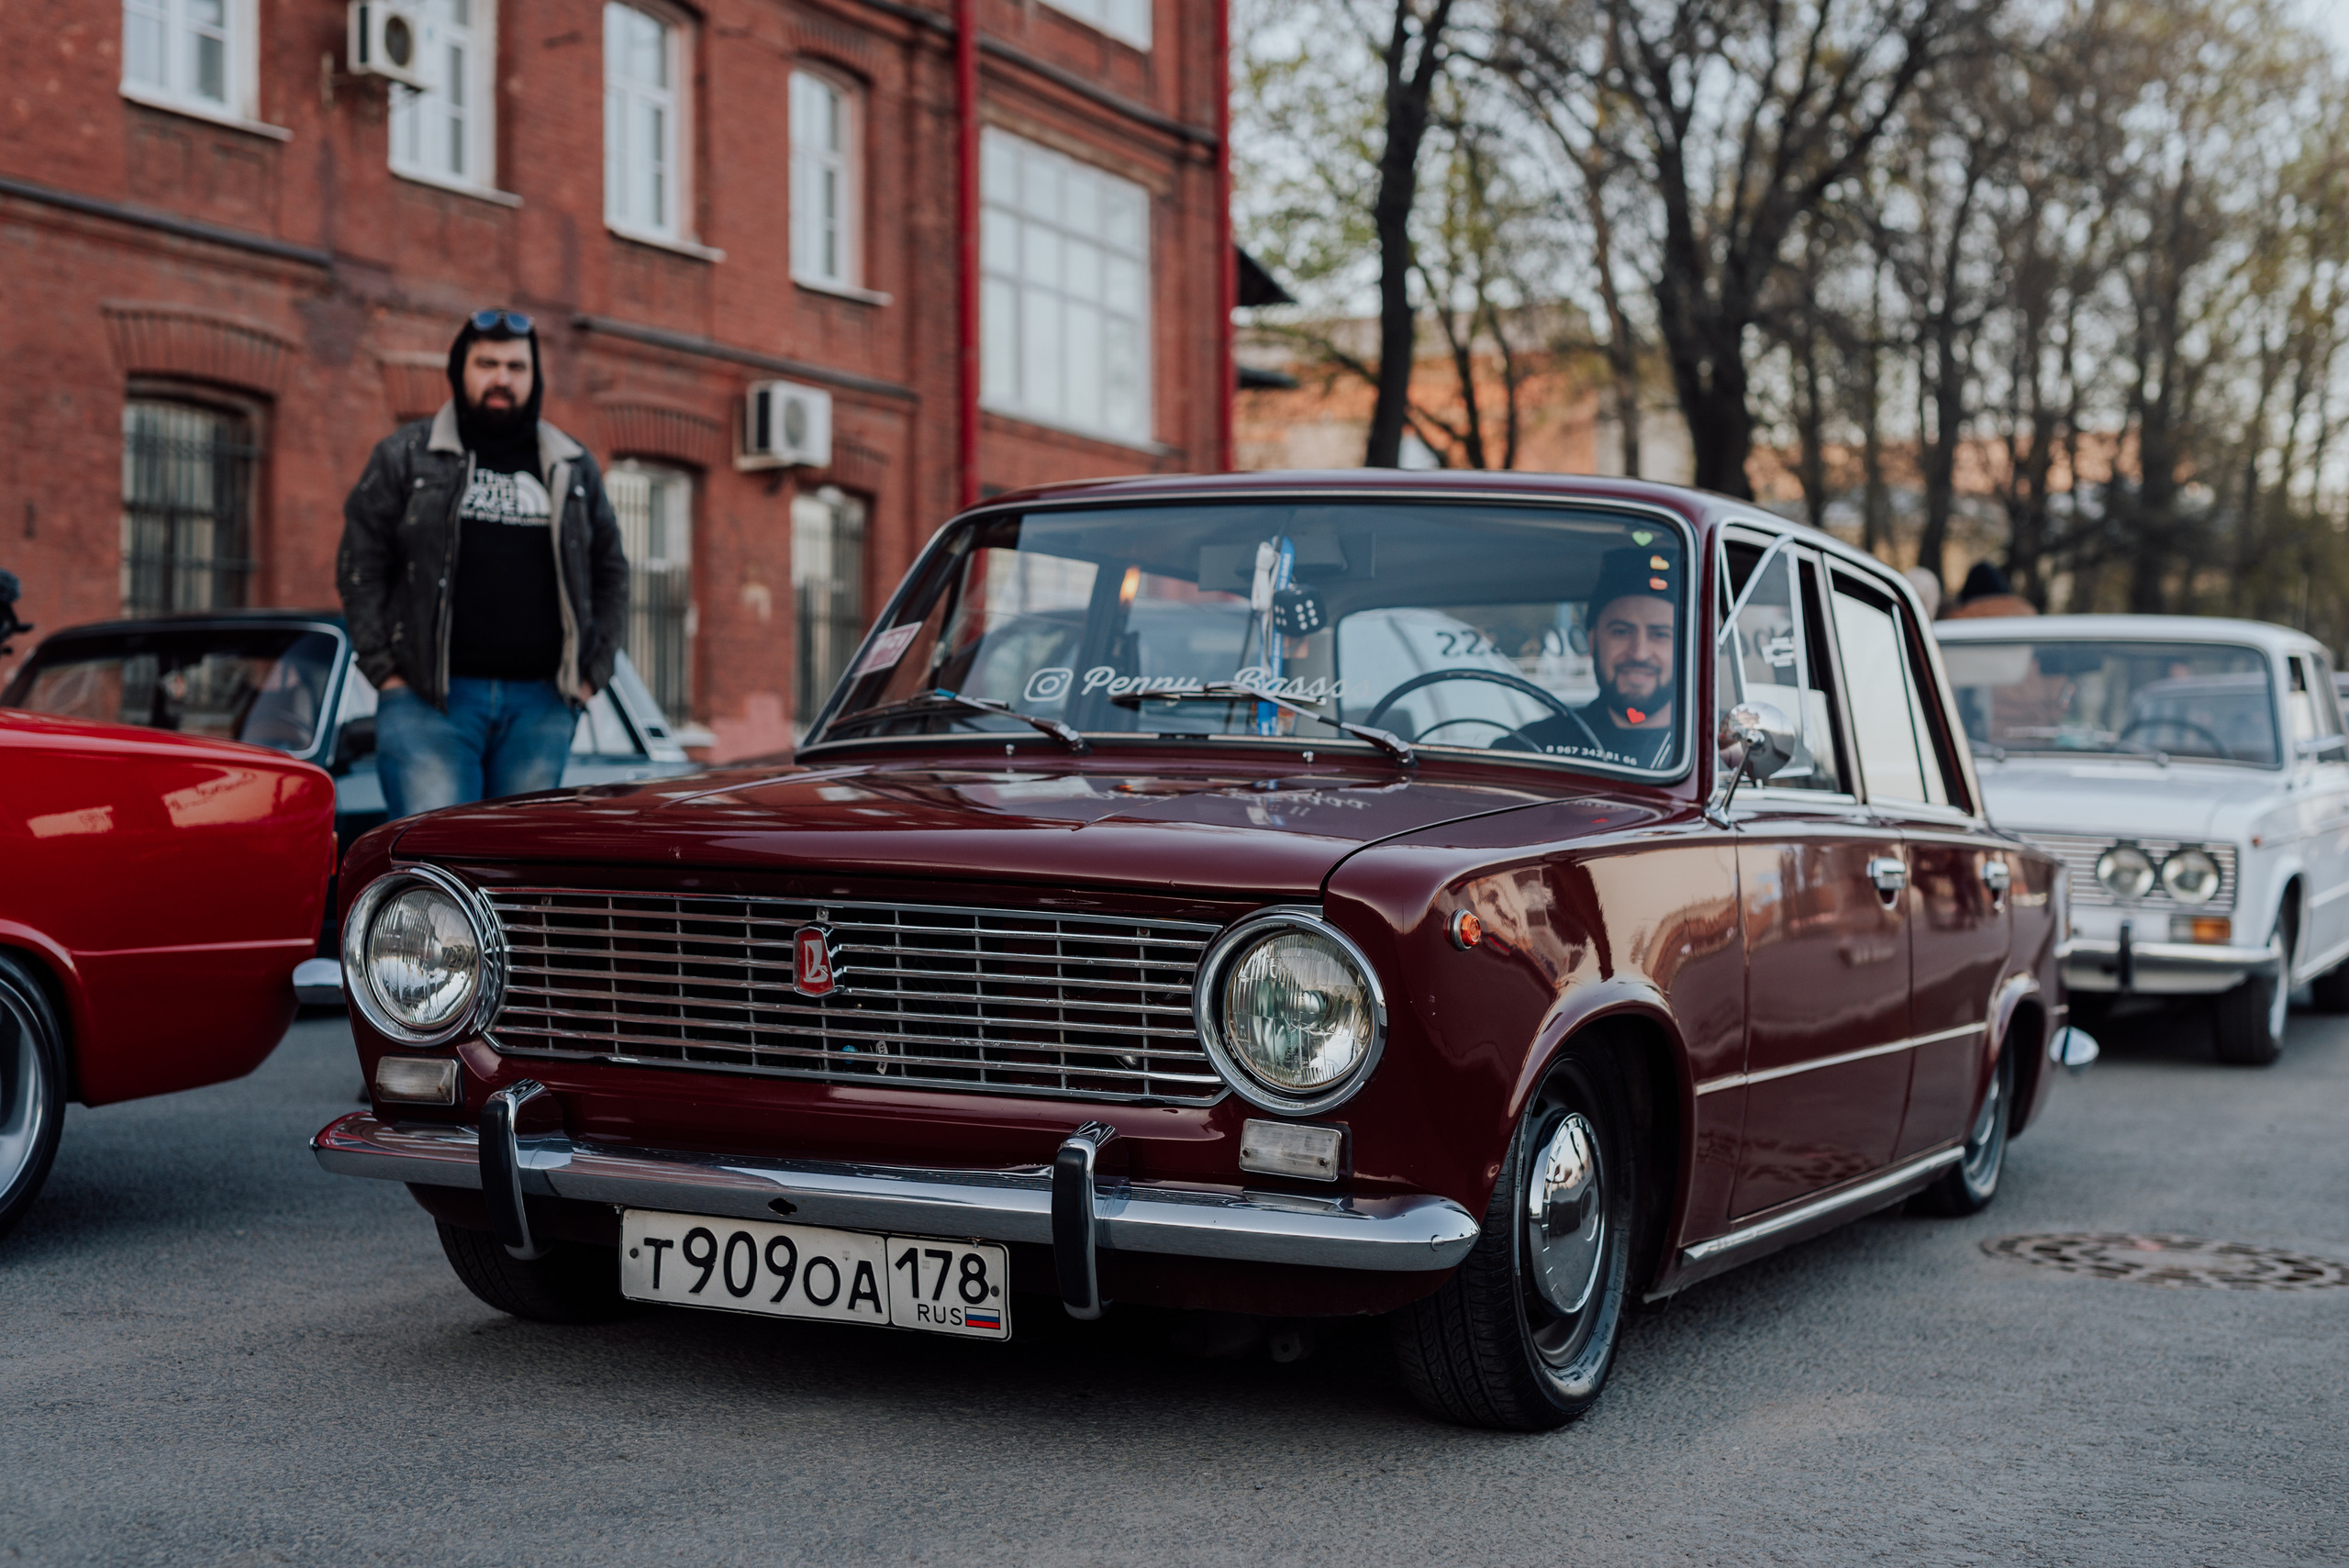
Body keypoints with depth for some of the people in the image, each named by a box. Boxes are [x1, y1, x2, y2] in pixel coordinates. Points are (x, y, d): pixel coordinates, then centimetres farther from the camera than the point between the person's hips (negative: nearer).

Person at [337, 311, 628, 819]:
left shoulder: (575, 468, 15)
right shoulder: (405, 456, 7)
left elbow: (610, 572, 19)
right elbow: (359, 565, 4)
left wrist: (591, 672, 9)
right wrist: (385, 669, -4)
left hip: (541, 703, 3)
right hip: (428, 700, -3)